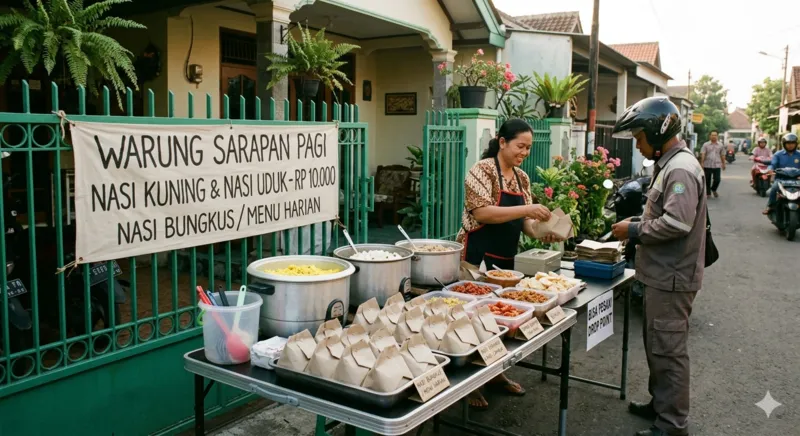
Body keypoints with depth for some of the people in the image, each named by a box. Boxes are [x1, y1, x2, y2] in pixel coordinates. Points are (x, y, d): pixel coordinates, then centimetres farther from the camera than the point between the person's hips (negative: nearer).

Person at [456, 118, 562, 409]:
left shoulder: (522, 178, 11)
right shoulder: (482, 169, -12)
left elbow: (522, 220, 13)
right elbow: (481, 212, -23)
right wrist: (526, 209, -26)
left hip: (506, 257, 8)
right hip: (477, 256, -8)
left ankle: (495, 373, 31)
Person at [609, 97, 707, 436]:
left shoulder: (681, 169, -18)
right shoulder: (669, 164, 14)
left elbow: (676, 223, -27)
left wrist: (634, 230, -15)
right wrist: (636, 226, 8)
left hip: (672, 277, -10)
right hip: (662, 274, 10)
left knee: (668, 350, -1)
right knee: (658, 345, 20)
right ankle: (660, 404, 35)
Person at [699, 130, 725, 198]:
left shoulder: (720, 145, 9)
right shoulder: (706, 145, 2)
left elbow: (722, 155, 14)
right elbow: (702, 154, -4)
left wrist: (723, 164, 13)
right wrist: (702, 163, -13)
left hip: (717, 165, 1)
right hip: (707, 166, -1)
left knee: (717, 179, -4)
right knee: (707, 180, 4)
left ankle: (713, 189, 24)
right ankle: (708, 193, 16)